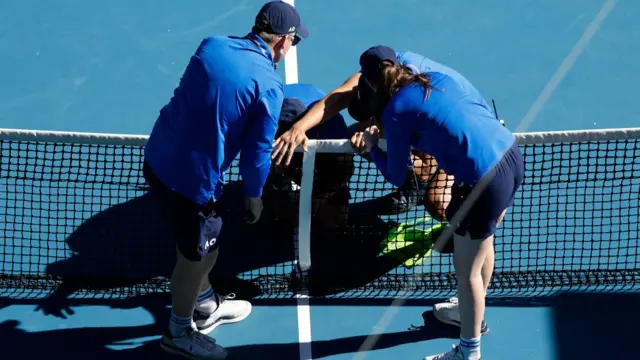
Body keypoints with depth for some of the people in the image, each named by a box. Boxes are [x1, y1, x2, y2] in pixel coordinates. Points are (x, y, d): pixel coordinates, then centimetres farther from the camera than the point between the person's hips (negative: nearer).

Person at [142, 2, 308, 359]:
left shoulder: (212, 45, 1)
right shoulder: (269, 85, -17)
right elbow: (257, 151, -11)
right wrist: (255, 196, 6)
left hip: (158, 157, 7)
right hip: (192, 177, -7)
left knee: (202, 239, 29)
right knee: (196, 253, 16)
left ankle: (205, 306, 50)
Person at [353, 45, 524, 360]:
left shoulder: (396, 111, -6)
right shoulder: (439, 78, 12)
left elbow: (396, 177, 4)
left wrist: (372, 149, 20)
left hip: (483, 181, -8)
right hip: (512, 155, 8)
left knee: (467, 270, 12)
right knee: (483, 245, 31)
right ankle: (473, 313, 53)